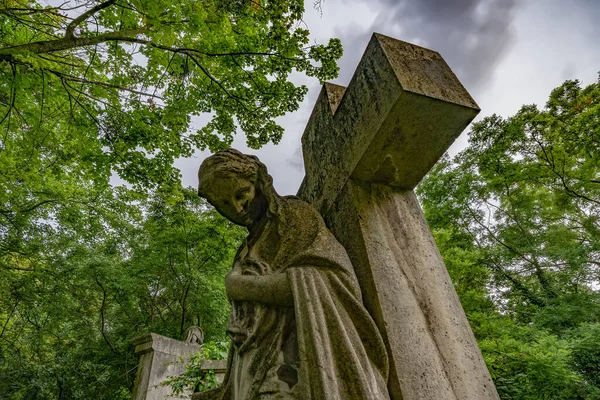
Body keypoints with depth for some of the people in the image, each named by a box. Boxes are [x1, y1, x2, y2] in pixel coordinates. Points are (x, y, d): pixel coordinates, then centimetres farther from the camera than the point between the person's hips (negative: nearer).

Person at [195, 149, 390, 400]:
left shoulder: (298, 216, 3)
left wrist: (241, 286, -3)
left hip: (292, 360, -6)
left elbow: (316, 284, -12)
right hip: (255, 367, 7)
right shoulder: (249, 252, 22)